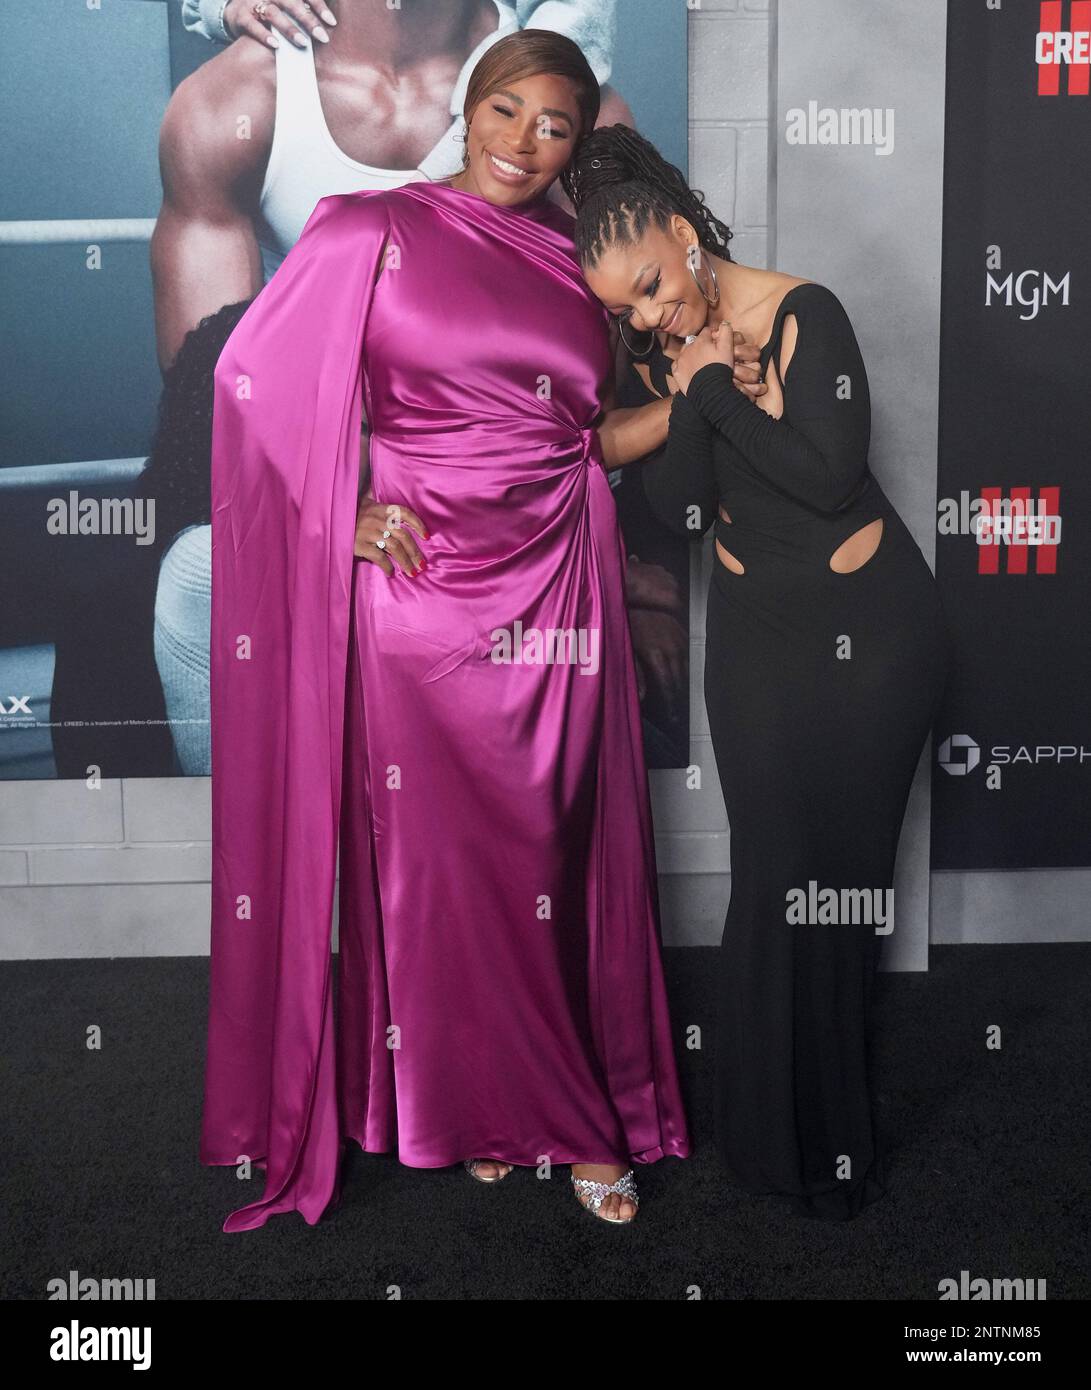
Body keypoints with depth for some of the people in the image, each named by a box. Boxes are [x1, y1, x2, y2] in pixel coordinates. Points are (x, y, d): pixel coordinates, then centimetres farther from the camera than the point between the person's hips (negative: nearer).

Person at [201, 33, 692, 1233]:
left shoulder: (567, 258, 13)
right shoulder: (377, 230, -1)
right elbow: (256, 373, -4)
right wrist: (350, 510, -8)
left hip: (556, 588, 4)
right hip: (427, 587, -4)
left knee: (557, 850, 9)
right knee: (440, 853, 6)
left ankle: (567, 1108, 26)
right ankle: (473, 1107, 27)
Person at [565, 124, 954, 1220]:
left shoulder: (805, 314, -13)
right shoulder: (662, 350, 1)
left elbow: (828, 473, -25)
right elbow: (679, 507, -7)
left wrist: (715, 383, -19)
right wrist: (692, 386, -19)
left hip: (868, 627, -3)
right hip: (754, 631, 4)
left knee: (841, 867, 5)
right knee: (776, 872, 4)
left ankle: (836, 1137, 26)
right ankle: (783, 1132, 22)